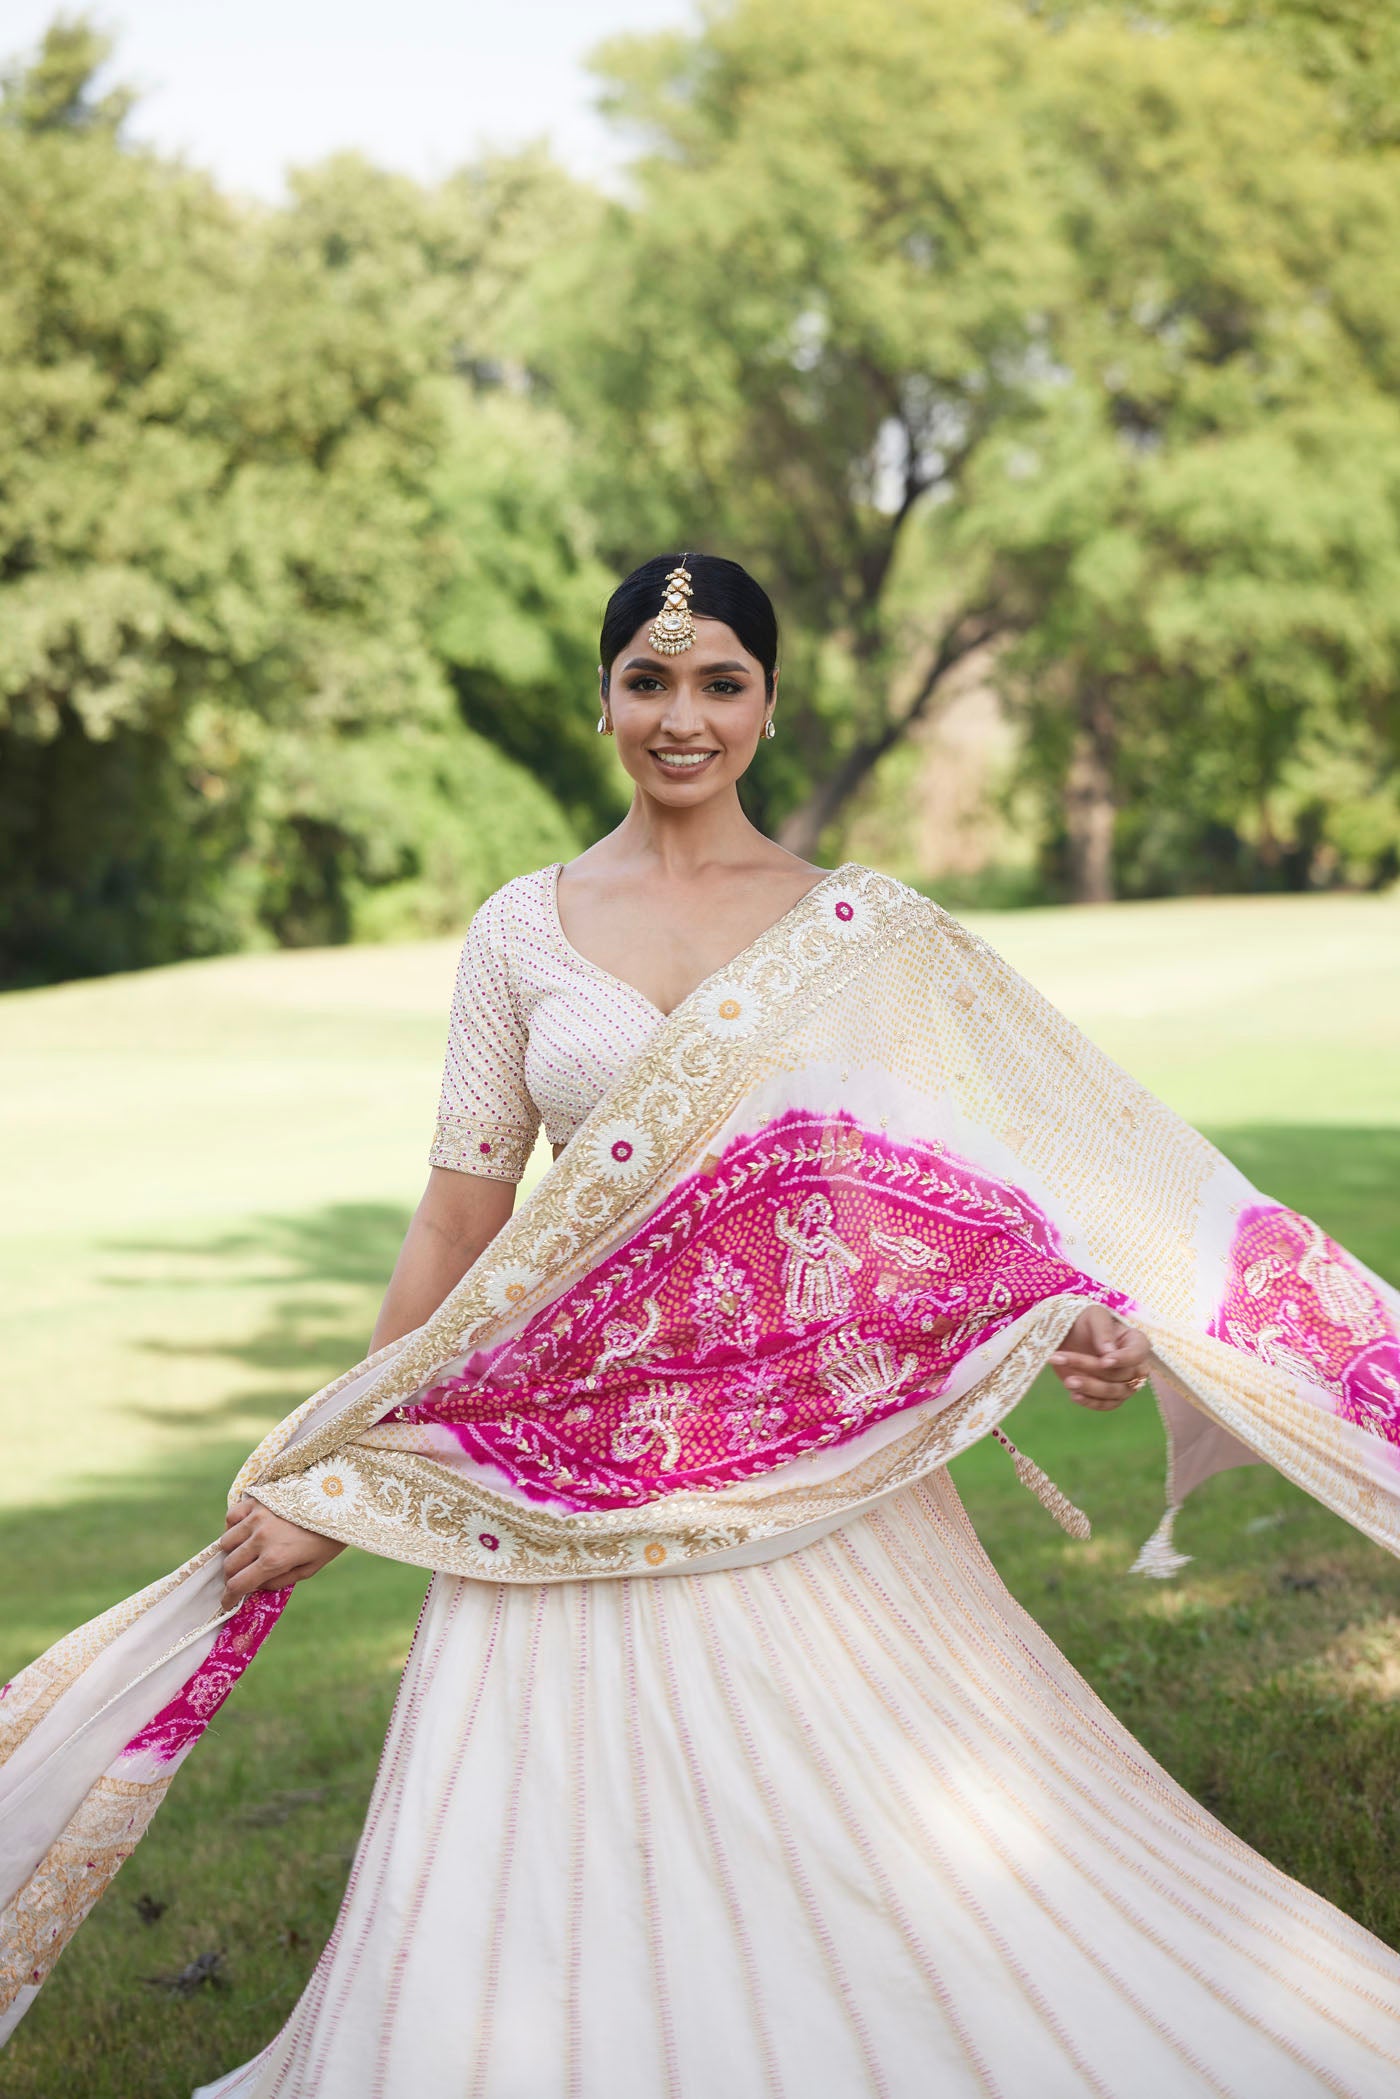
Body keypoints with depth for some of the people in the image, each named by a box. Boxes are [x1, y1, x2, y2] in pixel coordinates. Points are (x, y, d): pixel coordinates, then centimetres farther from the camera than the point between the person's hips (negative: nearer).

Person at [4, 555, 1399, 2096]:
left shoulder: (865, 928, 4)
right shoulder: (522, 930, 5)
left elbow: (960, 1177, 3)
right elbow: (459, 1220, 7)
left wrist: (1075, 1320, -18)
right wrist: (321, 1485, 6)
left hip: (812, 1442, 0)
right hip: (576, 1472, 1)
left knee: (870, 1845, -1)